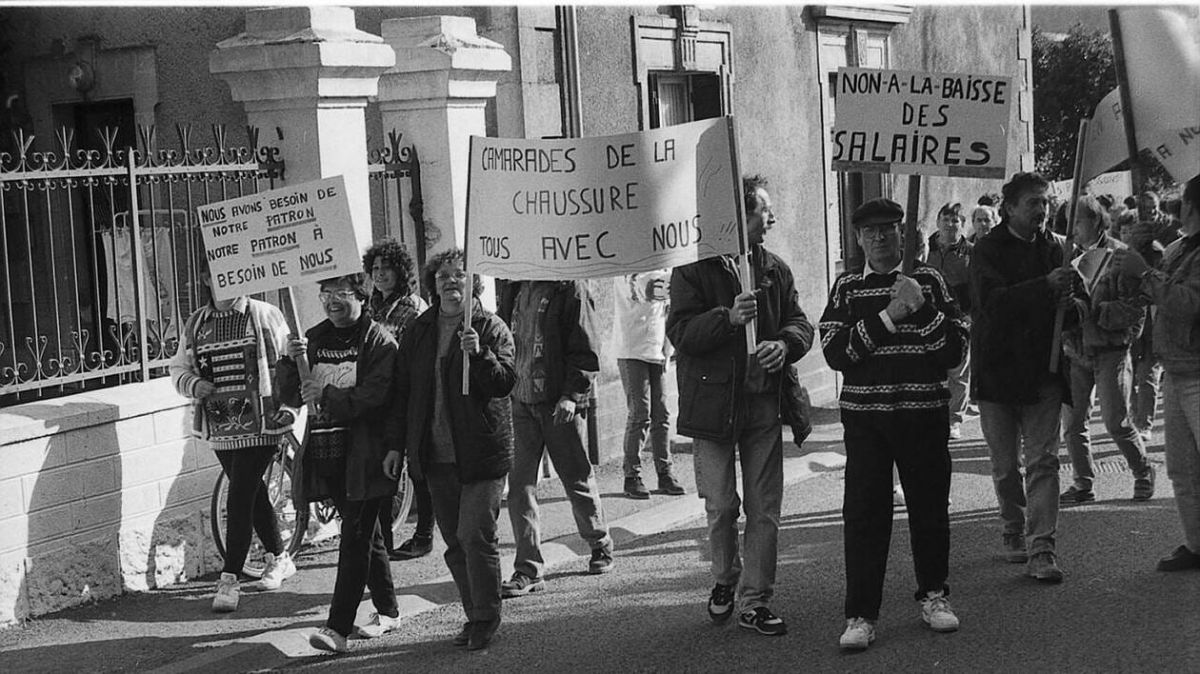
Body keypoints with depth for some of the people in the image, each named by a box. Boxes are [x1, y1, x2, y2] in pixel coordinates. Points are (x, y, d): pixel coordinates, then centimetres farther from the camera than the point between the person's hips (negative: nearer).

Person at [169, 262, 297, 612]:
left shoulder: (264, 315, -3)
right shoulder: (195, 324, 9)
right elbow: (178, 368, 16)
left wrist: (288, 407, -10)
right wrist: (194, 385, -6)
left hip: (258, 424, -5)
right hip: (219, 427, 5)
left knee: (239, 501, -10)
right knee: (253, 495, 16)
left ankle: (230, 579, -7)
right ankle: (279, 558, 34)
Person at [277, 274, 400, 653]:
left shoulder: (378, 341, -4)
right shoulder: (315, 338, 13)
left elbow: (376, 394, -17)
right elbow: (291, 395, 9)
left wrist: (328, 394, -20)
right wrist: (292, 362, -8)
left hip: (364, 454, -6)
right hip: (326, 452, 6)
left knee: (355, 537, -9)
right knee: (365, 535, 16)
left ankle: (338, 629, -13)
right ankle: (388, 611, 28)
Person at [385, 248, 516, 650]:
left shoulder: (491, 328, -1)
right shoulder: (418, 332, 11)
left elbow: (504, 382, -11)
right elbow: (403, 389, 15)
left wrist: (479, 353, -27)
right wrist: (396, 444, 12)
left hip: (482, 451, -5)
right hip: (436, 455, 5)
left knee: (475, 535, -8)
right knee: (453, 542, 9)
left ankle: (486, 618, 7)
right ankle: (474, 616, 20)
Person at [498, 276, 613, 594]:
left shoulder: (570, 288, -9)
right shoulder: (513, 289, 9)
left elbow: (585, 350, -11)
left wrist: (572, 394, -19)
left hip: (560, 404, -5)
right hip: (522, 401, 5)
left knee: (577, 478, 10)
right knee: (520, 484, -1)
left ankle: (601, 544, 33)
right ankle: (528, 570, 3)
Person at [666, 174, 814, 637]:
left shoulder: (774, 269, 9)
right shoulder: (694, 269, -5)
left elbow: (800, 322, 10)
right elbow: (679, 331, -13)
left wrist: (784, 343, -12)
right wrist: (729, 318, -27)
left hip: (764, 403, 4)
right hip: (713, 403, -4)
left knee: (764, 508, 2)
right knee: (720, 506, 3)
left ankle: (755, 601, 11)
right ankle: (725, 580, 29)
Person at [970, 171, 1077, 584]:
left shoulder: (1052, 247, 7)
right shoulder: (988, 250, -5)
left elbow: (1067, 301, 18)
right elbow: (992, 300, -22)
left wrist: (1067, 303, -7)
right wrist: (1045, 287, -31)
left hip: (1042, 370, 2)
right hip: (998, 369, -2)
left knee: (1043, 460, -6)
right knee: (1005, 464, 10)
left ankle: (1042, 547, -9)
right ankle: (1014, 532, 29)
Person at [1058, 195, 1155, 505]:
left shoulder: (1119, 256, -7)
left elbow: (1136, 308, -13)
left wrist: (1094, 312, -21)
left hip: (1110, 349, -5)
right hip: (1075, 349, 5)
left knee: (1116, 423, -4)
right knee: (1073, 422, 3)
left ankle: (1143, 473, 19)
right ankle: (1083, 484, 15)